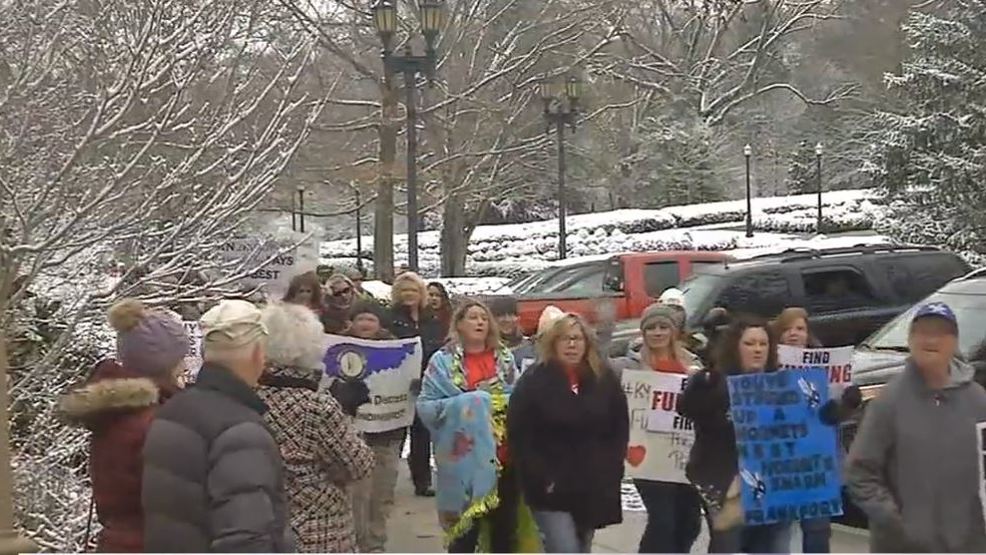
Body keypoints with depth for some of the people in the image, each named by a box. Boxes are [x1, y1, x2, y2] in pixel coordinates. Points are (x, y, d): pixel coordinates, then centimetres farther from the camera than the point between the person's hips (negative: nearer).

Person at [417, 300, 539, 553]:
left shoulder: (504, 358, 10)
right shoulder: (443, 361, -3)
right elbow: (425, 406, -7)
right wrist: (464, 404, -18)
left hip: (504, 456, 4)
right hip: (465, 459, -4)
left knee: (505, 527, 13)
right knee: (466, 528, 3)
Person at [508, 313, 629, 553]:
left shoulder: (605, 379, 5)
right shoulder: (533, 381, -8)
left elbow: (620, 429, 10)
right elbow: (519, 437, -10)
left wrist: (609, 472, 1)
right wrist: (542, 479, -14)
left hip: (593, 488, 5)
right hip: (551, 489, -5)